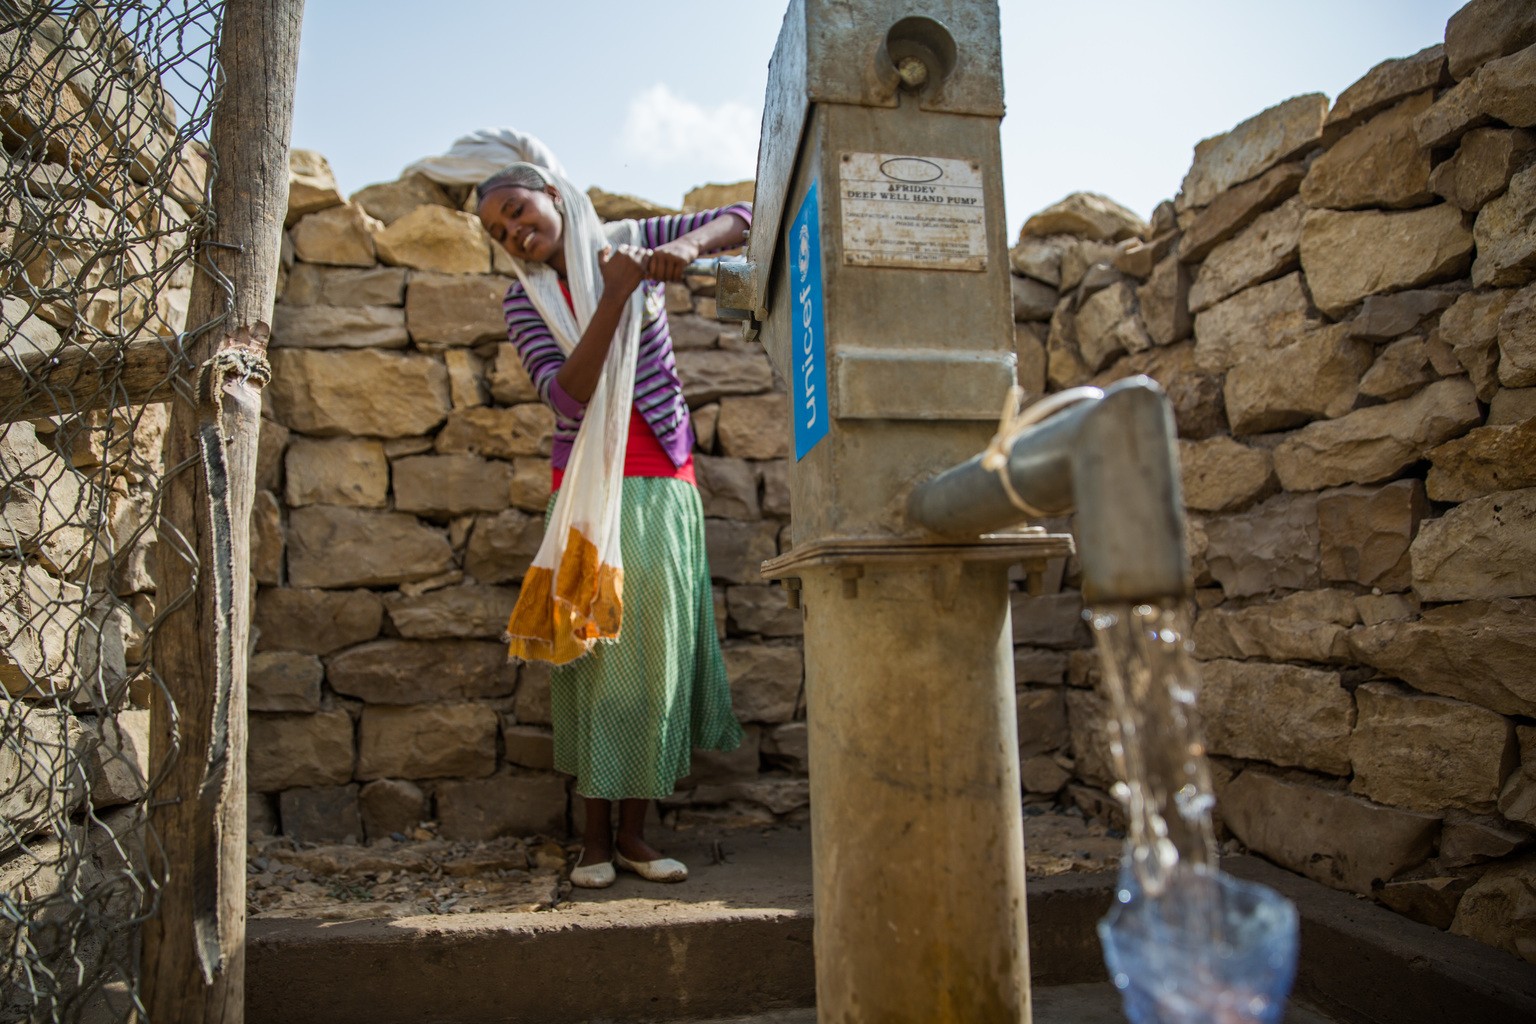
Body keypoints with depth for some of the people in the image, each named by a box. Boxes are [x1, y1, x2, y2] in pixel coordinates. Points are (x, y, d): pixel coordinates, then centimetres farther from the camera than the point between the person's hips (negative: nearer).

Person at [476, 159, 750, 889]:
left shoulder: (627, 243, 7)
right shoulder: (523, 301, 4)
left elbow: (740, 219, 7)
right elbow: (568, 393, -12)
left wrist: (683, 246, -14)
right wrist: (614, 296, -17)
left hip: (663, 488, 1)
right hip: (589, 491, -1)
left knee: (658, 652, 1)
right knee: (594, 652, -1)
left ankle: (635, 832, 12)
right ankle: (595, 837, 10)